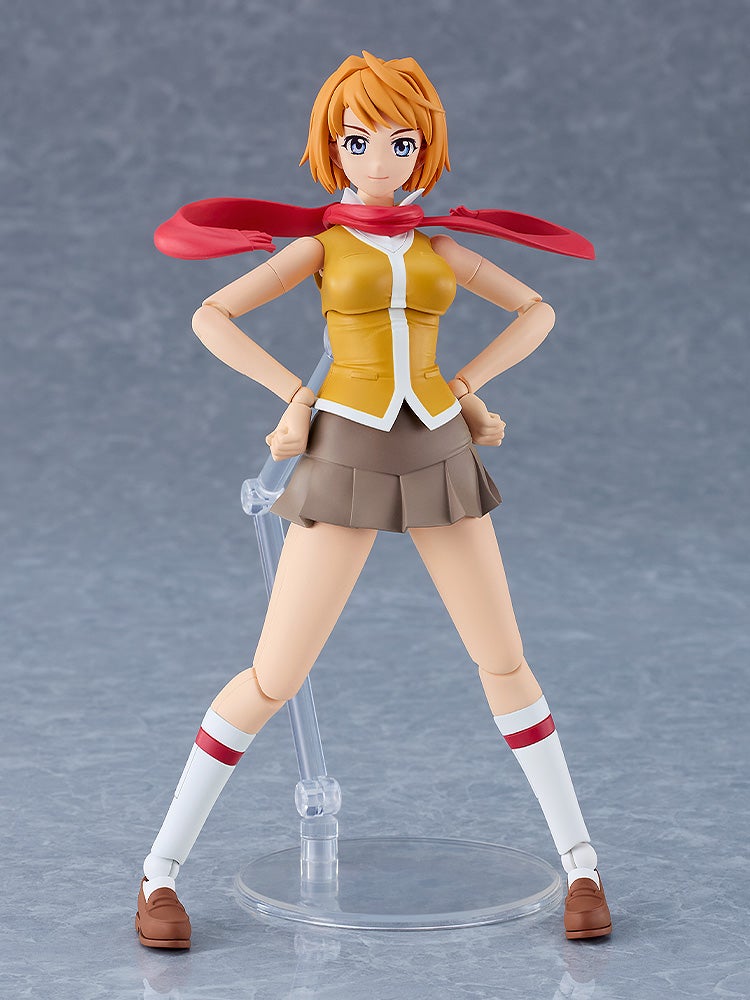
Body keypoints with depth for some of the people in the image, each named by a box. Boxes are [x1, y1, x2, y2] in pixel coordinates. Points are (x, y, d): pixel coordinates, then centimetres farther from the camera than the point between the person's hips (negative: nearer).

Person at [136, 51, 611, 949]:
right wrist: (295, 396, -7)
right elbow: (210, 317, 1)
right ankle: (161, 871, 5)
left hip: (437, 457, 3)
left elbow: (537, 311, 21)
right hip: (346, 463, -3)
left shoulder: (439, 248, 13)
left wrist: (466, 385, 7)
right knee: (272, 682, -6)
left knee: (505, 665, 1)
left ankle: (580, 864, 13)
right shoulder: (319, 242, 6)